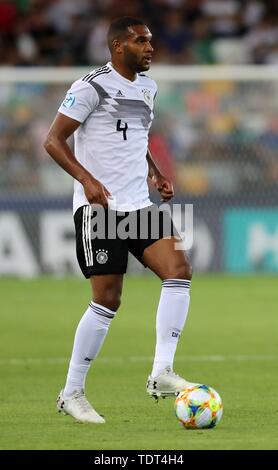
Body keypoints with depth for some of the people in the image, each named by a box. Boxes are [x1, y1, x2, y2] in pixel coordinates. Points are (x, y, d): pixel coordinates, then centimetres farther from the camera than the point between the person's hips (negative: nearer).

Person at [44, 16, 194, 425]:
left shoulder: (147, 87, 15)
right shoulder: (92, 87, -9)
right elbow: (53, 141, -12)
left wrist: (155, 174, 13)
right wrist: (88, 180, -25)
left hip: (139, 205, 7)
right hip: (99, 208, -7)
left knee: (179, 269, -14)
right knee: (107, 300, -7)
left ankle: (161, 375, -14)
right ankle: (72, 394, 6)